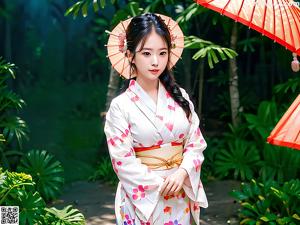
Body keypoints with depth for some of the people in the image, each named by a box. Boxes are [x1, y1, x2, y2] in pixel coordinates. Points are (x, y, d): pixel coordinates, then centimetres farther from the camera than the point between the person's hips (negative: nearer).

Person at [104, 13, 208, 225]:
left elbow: (196, 142, 3)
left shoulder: (180, 96, 3)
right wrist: (162, 185, -14)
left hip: (181, 197, 3)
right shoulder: (121, 106, -9)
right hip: (143, 199, -3)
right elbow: (124, 162, -10)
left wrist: (182, 172, -14)